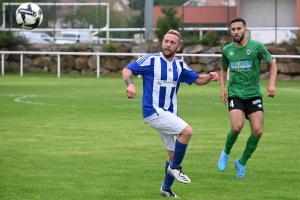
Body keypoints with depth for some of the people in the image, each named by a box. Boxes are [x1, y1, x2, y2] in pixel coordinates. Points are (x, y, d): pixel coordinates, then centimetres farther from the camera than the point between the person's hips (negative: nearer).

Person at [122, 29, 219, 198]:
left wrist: (210, 77, -6)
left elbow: (198, 80, 15)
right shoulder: (151, 60, -9)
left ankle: (166, 189, 28)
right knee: (187, 131, -24)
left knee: (174, 153, 10)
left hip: (169, 114, 7)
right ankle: (175, 168, -7)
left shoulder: (180, 65, 9)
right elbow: (127, 70, -10)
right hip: (153, 112, -7)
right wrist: (131, 84, -31)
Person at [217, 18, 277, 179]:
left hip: (254, 94, 0)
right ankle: (226, 153, 9)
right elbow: (224, 69, 23)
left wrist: (271, 84, -6)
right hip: (235, 95, 0)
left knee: (257, 131, -9)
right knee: (236, 127, -22)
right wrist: (222, 87, 8)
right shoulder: (227, 50, 4)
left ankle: (242, 163, 12)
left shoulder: (257, 46, -5)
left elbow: (272, 64, 7)